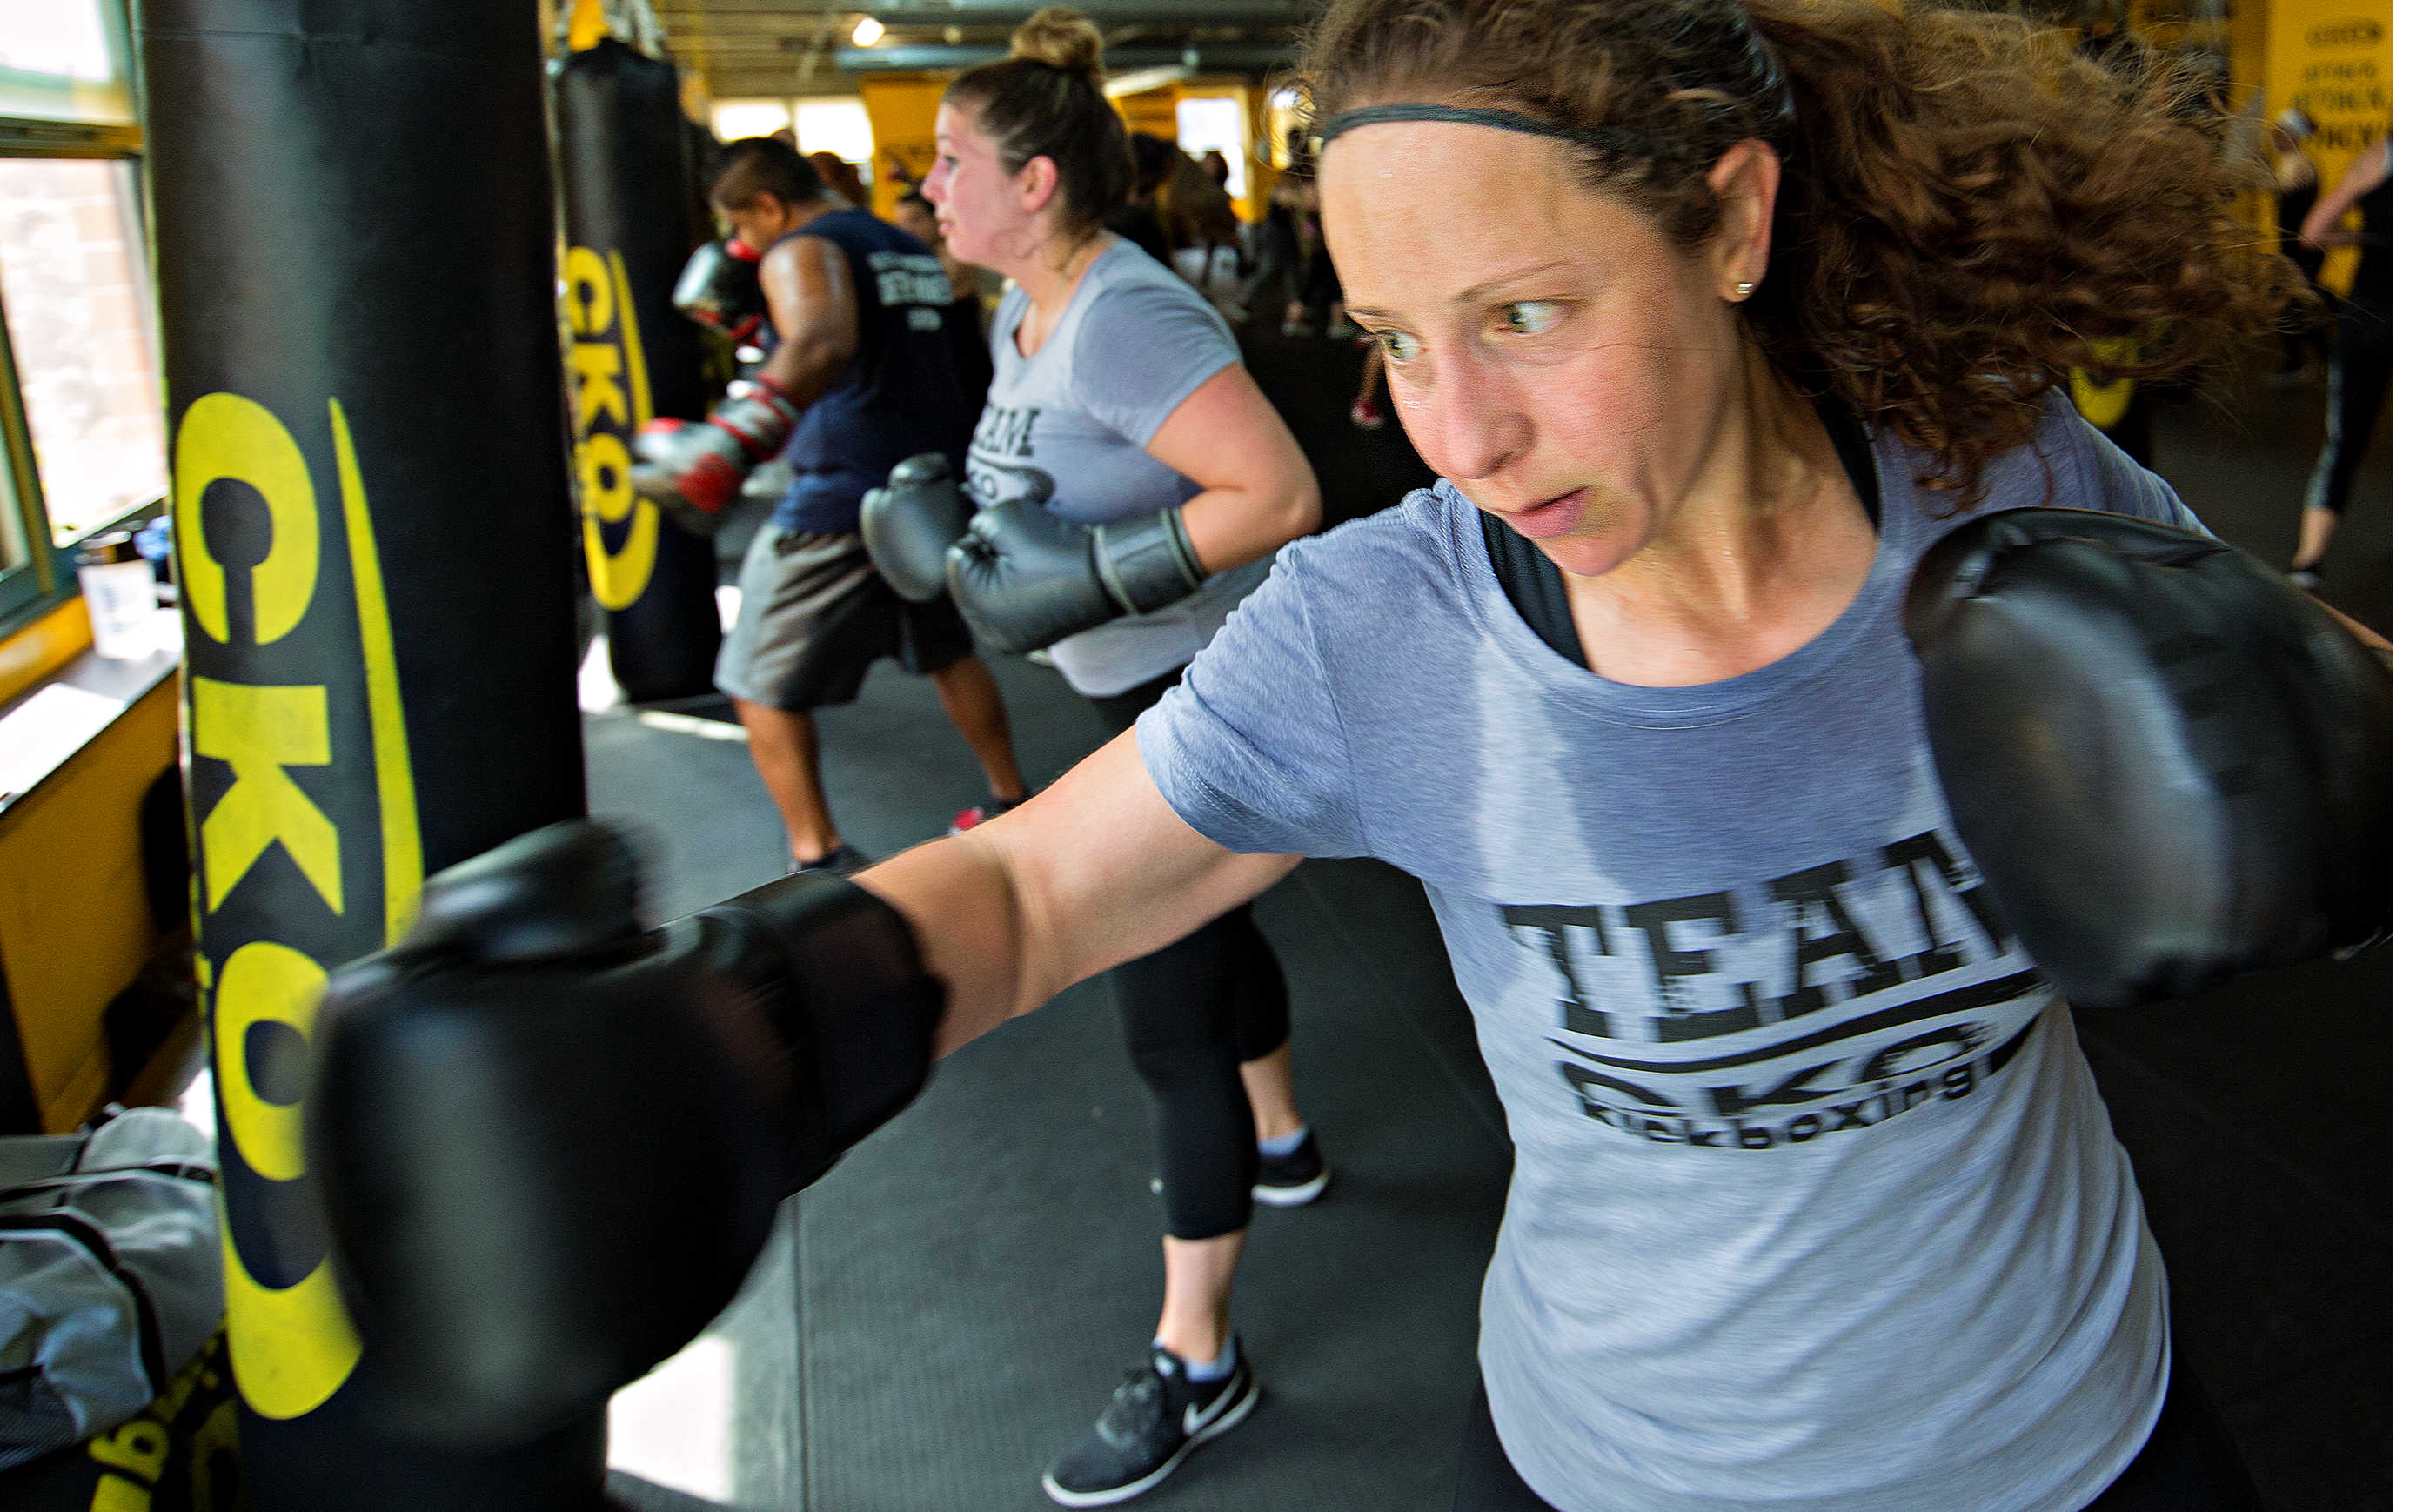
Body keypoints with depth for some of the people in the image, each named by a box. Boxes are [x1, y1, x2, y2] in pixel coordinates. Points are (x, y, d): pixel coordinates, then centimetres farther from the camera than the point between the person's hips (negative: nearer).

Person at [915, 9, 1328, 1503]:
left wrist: (1089, 575, -29)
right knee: (1204, 924, 27)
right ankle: (1279, 1141, 53)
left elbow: (1281, 496, -31)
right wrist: (960, 519, 1)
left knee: (1167, 1010, -5)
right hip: (1145, 685, 10)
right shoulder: (1027, 313, 6)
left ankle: (1197, 1364, 9)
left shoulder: (1127, 317, -24)